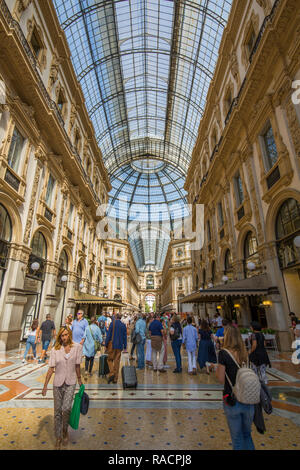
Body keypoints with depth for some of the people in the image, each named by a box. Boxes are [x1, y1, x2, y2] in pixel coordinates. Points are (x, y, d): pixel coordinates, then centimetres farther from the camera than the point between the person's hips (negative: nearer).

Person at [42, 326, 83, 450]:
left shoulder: (77, 347, -8)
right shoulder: (55, 350, -8)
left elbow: (77, 365, 1)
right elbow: (51, 368, -4)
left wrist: (79, 380, 8)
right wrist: (45, 386, -5)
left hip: (70, 382, -1)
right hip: (58, 383, 1)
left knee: (66, 408, -11)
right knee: (57, 411, 10)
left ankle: (65, 431, 19)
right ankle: (58, 438, 31)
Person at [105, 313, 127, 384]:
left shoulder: (112, 323, -7)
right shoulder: (123, 325, 4)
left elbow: (108, 334, -8)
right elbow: (125, 337, 8)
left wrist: (106, 344, -1)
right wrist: (125, 347, 14)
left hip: (112, 345, -3)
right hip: (120, 346, 3)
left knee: (110, 359, 11)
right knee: (117, 361, 10)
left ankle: (111, 373, -7)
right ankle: (115, 378, 14)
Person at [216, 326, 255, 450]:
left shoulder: (224, 353, -18)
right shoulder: (245, 353, -4)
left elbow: (221, 379, -14)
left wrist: (217, 368, 1)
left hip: (232, 400, -4)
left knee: (237, 437, 17)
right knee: (247, 434, 25)